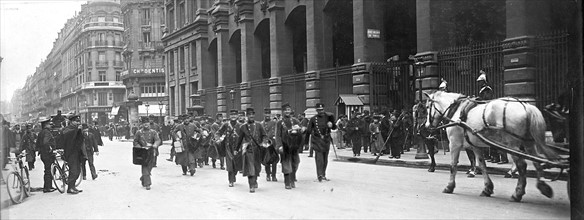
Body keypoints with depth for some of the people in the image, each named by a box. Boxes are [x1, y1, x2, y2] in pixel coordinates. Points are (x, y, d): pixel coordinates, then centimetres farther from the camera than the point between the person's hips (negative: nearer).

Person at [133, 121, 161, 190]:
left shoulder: (153, 132, 3)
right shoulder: (139, 132, 2)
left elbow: (158, 140, -9)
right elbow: (135, 141, 6)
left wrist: (155, 145, -32)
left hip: (151, 152, 2)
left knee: (149, 167, 10)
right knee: (145, 167, -10)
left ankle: (143, 179, 37)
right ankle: (147, 184, -11)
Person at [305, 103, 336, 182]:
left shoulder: (327, 117, 4)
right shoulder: (313, 119, 1)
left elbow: (334, 127, 2)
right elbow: (308, 131, 4)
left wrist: (331, 125, -22)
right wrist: (306, 142, 2)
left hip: (326, 140, 3)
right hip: (317, 140, -3)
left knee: (325, 159, 10)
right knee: (319, 157, -14)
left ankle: (323, 175, 22)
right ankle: (320, 175, -19)